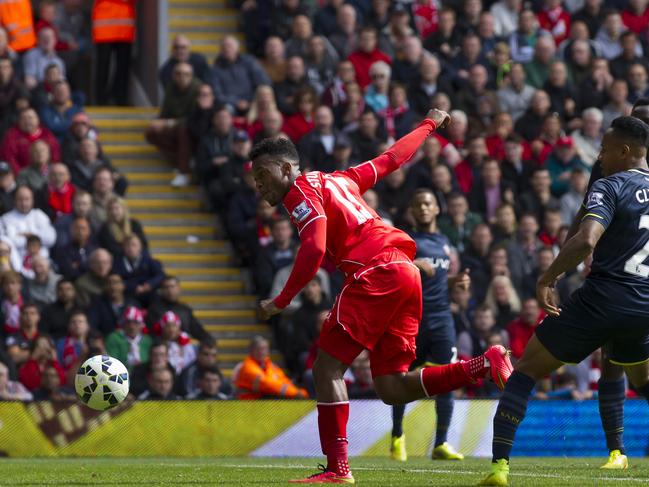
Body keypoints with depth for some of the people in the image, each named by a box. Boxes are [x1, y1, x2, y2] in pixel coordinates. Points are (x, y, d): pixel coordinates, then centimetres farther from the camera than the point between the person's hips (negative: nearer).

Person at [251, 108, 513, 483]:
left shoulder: (301, 190, 0)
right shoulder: (337, 180, 25)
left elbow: (314, 249, -14)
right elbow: (391, 159, 34)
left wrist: (281, 302, -10)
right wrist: (429, 125, 50)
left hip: (376, 273, -9)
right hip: (405, 272, 9)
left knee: (327, 369, -5)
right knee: (392, 389, 5)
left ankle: (337, 467, -10)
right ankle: (487, 365, -4)